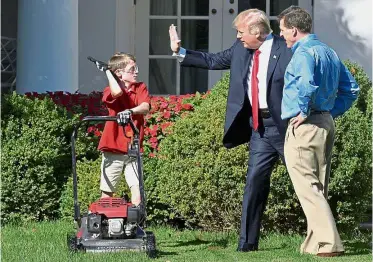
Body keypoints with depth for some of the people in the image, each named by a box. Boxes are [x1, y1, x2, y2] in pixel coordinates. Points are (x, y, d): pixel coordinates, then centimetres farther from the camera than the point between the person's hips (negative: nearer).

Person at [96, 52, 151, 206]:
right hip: (113, 149, -1)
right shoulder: (110, 91, -3)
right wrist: (107, 72, -16)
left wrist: (131, 111, -35)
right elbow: (117, 92, -29)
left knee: (137, 188, -11)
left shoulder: (141, 88, 5)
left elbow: (145, 107, -14)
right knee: (107, 191, 6)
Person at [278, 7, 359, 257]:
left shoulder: (304, 53, -13)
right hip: (327, 124, 9)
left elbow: (308, 84, -33)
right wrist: (332, 111, 15)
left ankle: (329, 243, -15)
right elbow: (351, 89, 20)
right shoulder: (329, 52, 16)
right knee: (319, 188, 14)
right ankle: (315, 243, 18)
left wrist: (304, 112, -20)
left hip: (305, 126, -9)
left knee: (307, 187, -8)